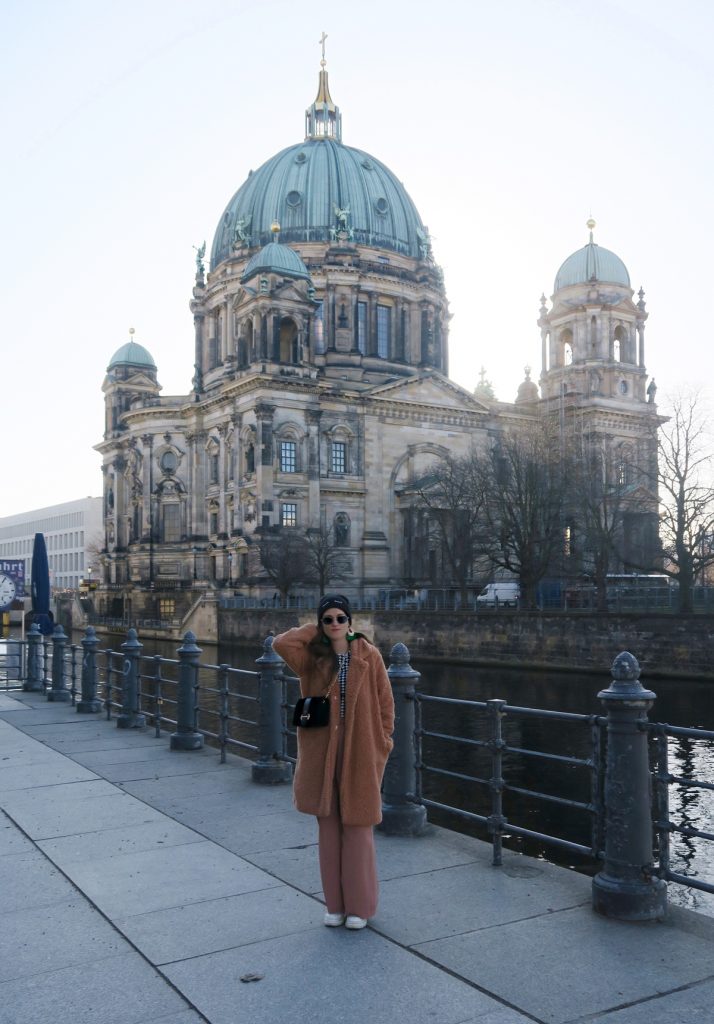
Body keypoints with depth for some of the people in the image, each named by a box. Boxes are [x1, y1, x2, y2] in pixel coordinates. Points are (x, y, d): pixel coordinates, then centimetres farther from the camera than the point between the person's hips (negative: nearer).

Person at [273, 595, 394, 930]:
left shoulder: (369, 656, -5)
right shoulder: (313, 657, 1)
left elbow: (385, 701, -1)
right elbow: (281, 643, -16)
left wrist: (382, 742, -3)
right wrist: (316, 631, -5)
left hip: (359, 752, -2)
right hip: (322, 751, 2)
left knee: (357, 828, 6)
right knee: (329, 829, 10)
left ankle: (360, 905, 20)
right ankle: (335, 904, 24)